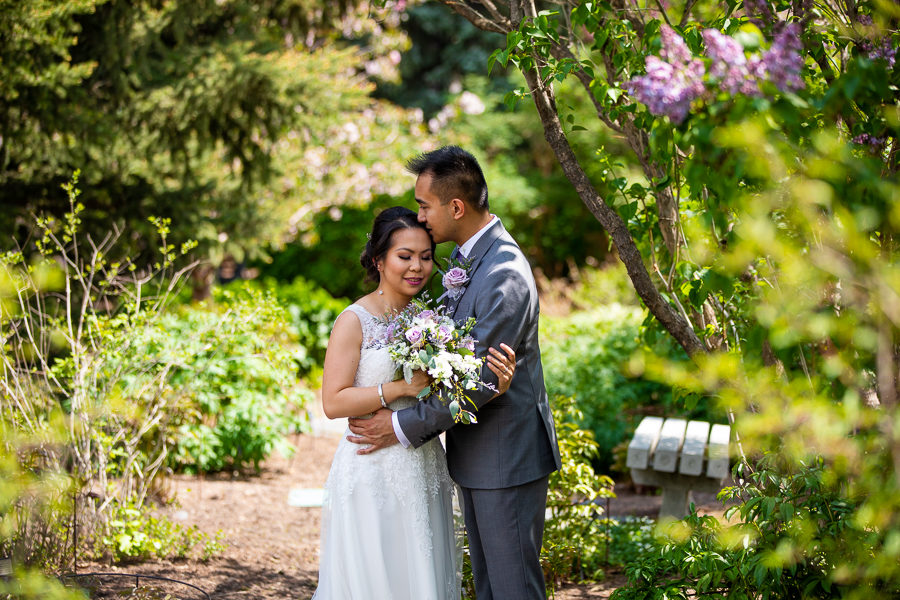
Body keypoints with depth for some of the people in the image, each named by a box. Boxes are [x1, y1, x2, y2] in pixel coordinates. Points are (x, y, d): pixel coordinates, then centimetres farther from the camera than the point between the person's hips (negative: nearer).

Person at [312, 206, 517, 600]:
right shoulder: (355, 320, -10)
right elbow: (333, 402, -15)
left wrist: (495, 387, -14)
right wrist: (402, 388, -22)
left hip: (424, 472, 6)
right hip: (373, 474, -5)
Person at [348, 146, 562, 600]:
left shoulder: (504, 276, -24)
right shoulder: (467, 258, 9)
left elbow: (482, 380, -24)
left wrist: (403, 426, -17)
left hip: (507, 456, -10)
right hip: (477, 454, 10)